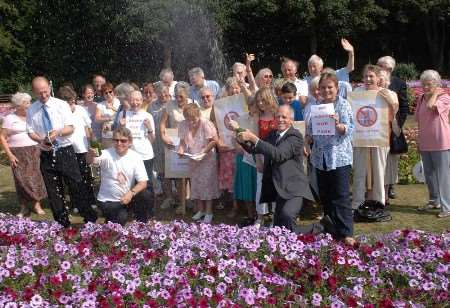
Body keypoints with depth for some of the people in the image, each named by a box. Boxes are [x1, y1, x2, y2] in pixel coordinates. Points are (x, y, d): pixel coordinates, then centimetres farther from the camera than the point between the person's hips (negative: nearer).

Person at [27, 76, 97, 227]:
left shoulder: (62, 104, -4)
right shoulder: (31, 110, 3)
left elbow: (70, 128, -7)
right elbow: (31, 132, 5)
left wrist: (58, 132, -27)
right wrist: (40, 140, -15)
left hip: (65, 152, -2)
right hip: (46, 154, 3)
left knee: (77, 187, -1)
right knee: (54, 192, 9)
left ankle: (90, 220, 11)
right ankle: (63, 224, 22)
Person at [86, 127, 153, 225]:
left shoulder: (136, 157, -6)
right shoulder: (107, 154, -12)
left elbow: (143, 182, -11)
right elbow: (92, 161, -33)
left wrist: (131, 193, -29)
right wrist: (91, 156, -57)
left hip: (127, 197, 3)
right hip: (108, 201, -3)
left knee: (145, 196, -24)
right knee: (121, 217, -29)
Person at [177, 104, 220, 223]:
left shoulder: (206, 124, -20)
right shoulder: (183, 125, -7)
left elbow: (214, 141, -16)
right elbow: (183, 140, 4)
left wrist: (203, 152, -24)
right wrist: (181, 149, -15)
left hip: (207, 159, -5)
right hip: (193, 159, 5)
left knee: (207, 184, -1)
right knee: (196, 184, 11)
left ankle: (209, 212, 8)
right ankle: (200, 210, 24)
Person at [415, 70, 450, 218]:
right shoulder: (421, 99, 12)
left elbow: (431, 106, -27)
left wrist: (435, 93, -10)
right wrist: (419, 141, 17)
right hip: (425, 143, 7)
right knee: (429, 174, 15)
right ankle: (434, 201, 30)